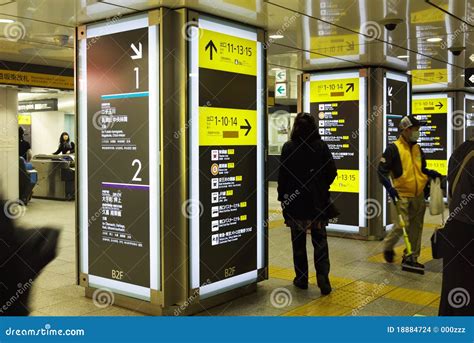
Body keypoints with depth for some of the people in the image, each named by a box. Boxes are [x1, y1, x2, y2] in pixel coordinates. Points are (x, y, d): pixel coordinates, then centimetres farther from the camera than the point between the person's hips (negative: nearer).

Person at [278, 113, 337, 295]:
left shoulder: (288, 147, -7)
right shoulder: (321, 146, -3)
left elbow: (282, 175, -6)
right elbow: (332, 172, -2)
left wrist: (282, 197, 4)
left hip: (295, 204, -1)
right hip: (318, 202, 1)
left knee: (298, 242, 11)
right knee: (320, 242, 8)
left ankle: (301, 279, 17)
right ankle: (323, 278, -3)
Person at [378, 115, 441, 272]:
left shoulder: (417, 149, 13)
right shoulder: (394, 148, -8)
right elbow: (382, 170, -10)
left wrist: (432, 174, 4)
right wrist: (389, 188, -21)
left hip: (418, 196, 7)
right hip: (402, 196, -6)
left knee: (416, 228, 9)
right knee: (401, 226, -8)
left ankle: (411, 258, 20)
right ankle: (388, 246, 20)